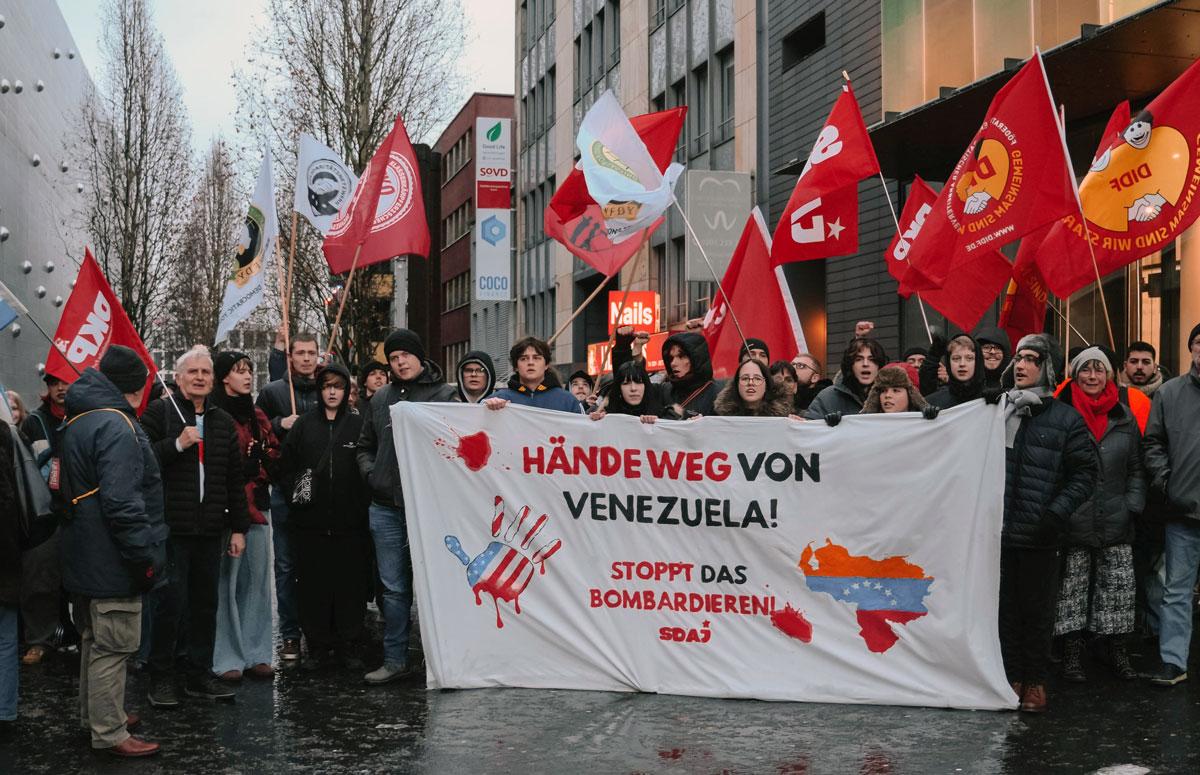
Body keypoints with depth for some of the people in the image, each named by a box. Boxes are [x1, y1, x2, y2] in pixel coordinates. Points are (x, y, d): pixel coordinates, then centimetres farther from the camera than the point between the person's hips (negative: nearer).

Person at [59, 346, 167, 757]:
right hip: (113, 560, -10)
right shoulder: (116, 426, -20)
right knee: (113, 646, -2)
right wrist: (145, 556, -20)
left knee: (96, 639, 21)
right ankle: (109, 732, 5)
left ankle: (96, 713, 34)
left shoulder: (80, 420, 13)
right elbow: (121, 502, -26)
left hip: (87, 555, 10)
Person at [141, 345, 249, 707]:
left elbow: (235, 480, 17)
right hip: (171, 526, -5)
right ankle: (161, 678, 9)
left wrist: (238, 527, 13)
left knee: (206, 602, 9)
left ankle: (200, 674, 19)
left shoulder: (223, 421, 16)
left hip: (210, 529, 5)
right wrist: (176, 444, -19)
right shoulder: (159, 412, 0)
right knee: (170, 602, -3)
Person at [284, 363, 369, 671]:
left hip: (350, 521, -2)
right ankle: (318, 646, 15)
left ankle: (349, 646, 12)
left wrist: (363, 502, -4)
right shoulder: (305, 424, 8)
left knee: (350, 584, 2)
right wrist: (298, 489, 2)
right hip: (311, 520, 2)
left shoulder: (359, 424, 2)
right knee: (313, 585, 5)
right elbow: (287, 461, 10)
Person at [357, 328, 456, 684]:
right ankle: (395, 659, 14)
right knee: (393, 587, 8)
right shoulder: (379, 400, 14)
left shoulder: (444, 395, 0)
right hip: (385, 507, 4)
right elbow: (365, 446, 21)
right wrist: (370, 473, 4)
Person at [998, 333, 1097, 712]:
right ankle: (1010, 675, 17)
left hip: (1038, 536, -3)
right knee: (1004, 607, 8)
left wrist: (1058, 511, -11)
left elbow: (1085, 472, -1)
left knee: (1037, 611, 5)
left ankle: (1035, 680, 16)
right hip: (997, 531, 3)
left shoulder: (1065, 419, 0)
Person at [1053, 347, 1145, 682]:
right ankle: (1072, 653, 11)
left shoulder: (1124, 417, 9)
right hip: (1073, 524, -3)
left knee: (1117, 589, 4)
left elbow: (1136, 468, 13)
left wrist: (1132, 504, 3)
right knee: (1072, 591, 2)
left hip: (1115, 525, 3)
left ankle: (1117, 651, 17)